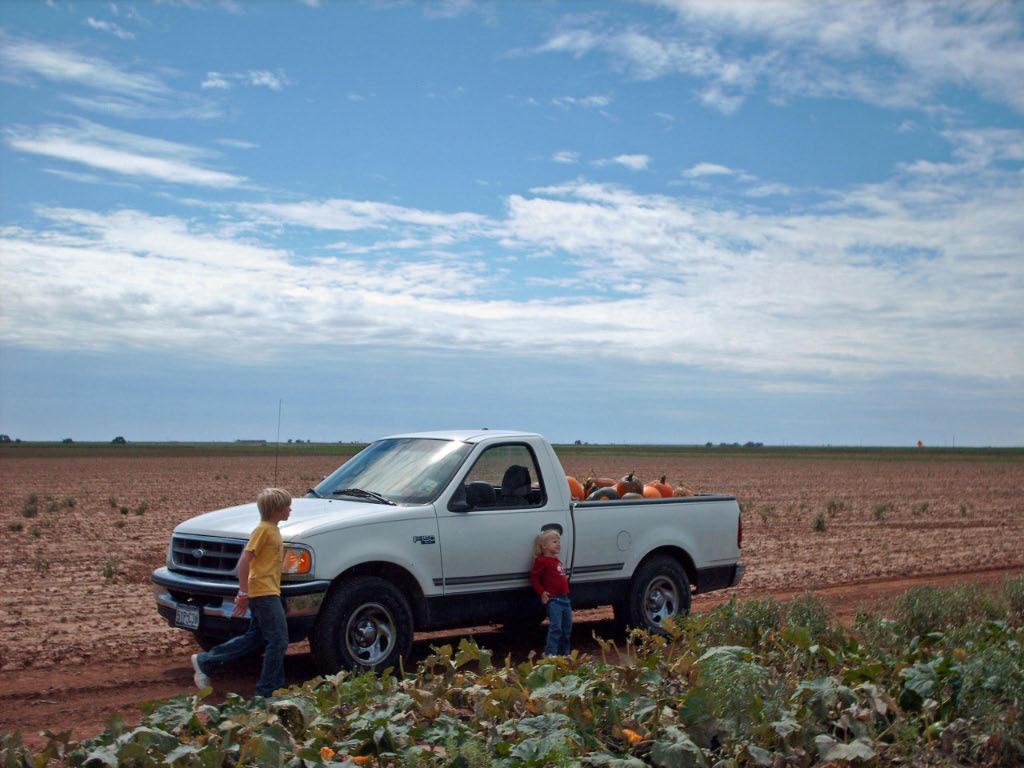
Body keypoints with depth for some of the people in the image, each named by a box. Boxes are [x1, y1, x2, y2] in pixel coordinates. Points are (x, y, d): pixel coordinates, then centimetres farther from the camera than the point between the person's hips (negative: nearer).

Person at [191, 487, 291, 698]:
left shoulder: (273, 530, 16)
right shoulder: (263, 530, -13)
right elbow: (244, 560, -18)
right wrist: (244, 592, -18)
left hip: (267, 593, 10)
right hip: (264, 593, -10)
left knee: (255, 639, 15)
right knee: (278, 640, -7)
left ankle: (205, 662, 22)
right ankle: (267, 691, -1)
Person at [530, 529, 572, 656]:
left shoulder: (557, 561, 18)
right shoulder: (542, 561, -9)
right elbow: (534, 578, -11)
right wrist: (542, 592, -17)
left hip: (565, 598, 9)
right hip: (554, 600, -9)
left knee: (567, 628, 14)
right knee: (556, 627, -14)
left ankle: (564, 654, 26)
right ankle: (550, 654, -9)